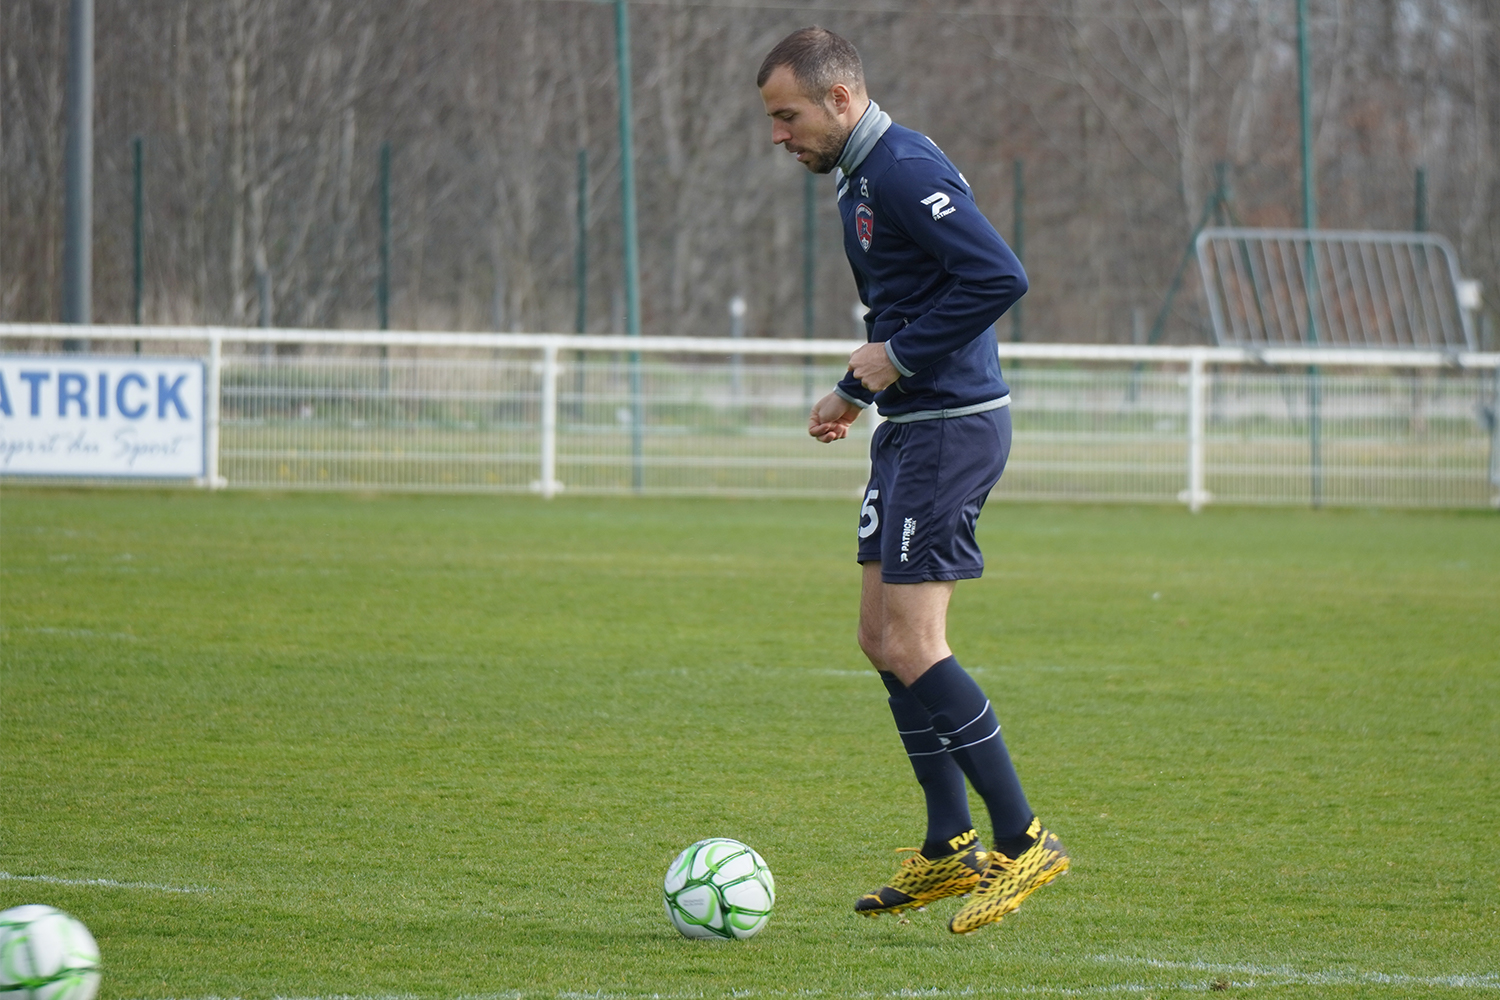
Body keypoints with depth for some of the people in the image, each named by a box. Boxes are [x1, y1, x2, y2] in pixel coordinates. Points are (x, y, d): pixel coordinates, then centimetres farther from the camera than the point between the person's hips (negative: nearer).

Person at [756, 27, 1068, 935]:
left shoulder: (906, 171, -17)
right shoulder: (859, 177, 16)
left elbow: (1000, 277, -26)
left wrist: (898, 358, -20)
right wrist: (857, 391, 14)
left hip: (952, 427, -11)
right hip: (912, 427, 11)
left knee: (912, 648, -12)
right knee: (884, 639, 11)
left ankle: (1022, 842, -6)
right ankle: (951, 849, 16)